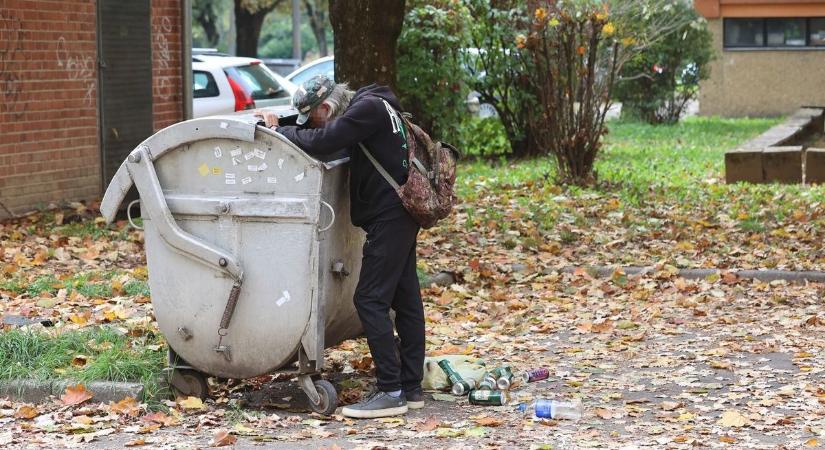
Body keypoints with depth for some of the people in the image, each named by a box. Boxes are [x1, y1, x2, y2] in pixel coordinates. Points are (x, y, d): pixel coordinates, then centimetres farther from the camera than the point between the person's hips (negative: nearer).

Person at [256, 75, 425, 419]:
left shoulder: (368, 107, -15)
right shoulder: (367, 107, 15)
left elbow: (321, 141, -24)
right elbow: (318, 130, 20)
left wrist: (279, 131, -11)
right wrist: (279, 124, 6)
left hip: (390, 217, -10)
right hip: (399, 216, 10)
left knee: (370, 299, -9)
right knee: (405, 299, 11)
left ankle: (390, 392, -9)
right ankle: (411, 388, 17)